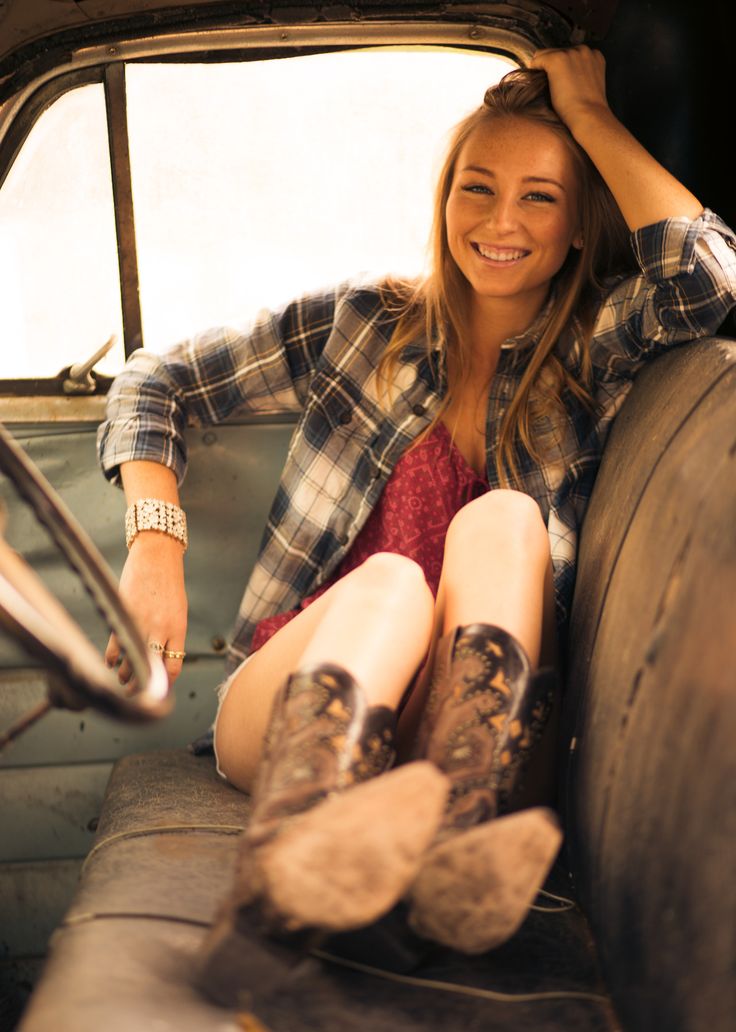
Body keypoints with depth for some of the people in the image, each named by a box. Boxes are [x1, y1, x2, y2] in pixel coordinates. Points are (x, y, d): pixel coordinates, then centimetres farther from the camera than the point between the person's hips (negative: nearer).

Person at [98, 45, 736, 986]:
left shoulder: (591, 363, 8)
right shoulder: (363, 328, 9)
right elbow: (154, 384, 11)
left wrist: (588, 113, -2)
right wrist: (156, 541, -6)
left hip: (448, 731, 0)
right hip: (280, 707, 0)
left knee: (504, 521, -25)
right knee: (391, 580, -31)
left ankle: (460, 849, -48)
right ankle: (289, 869, -60)